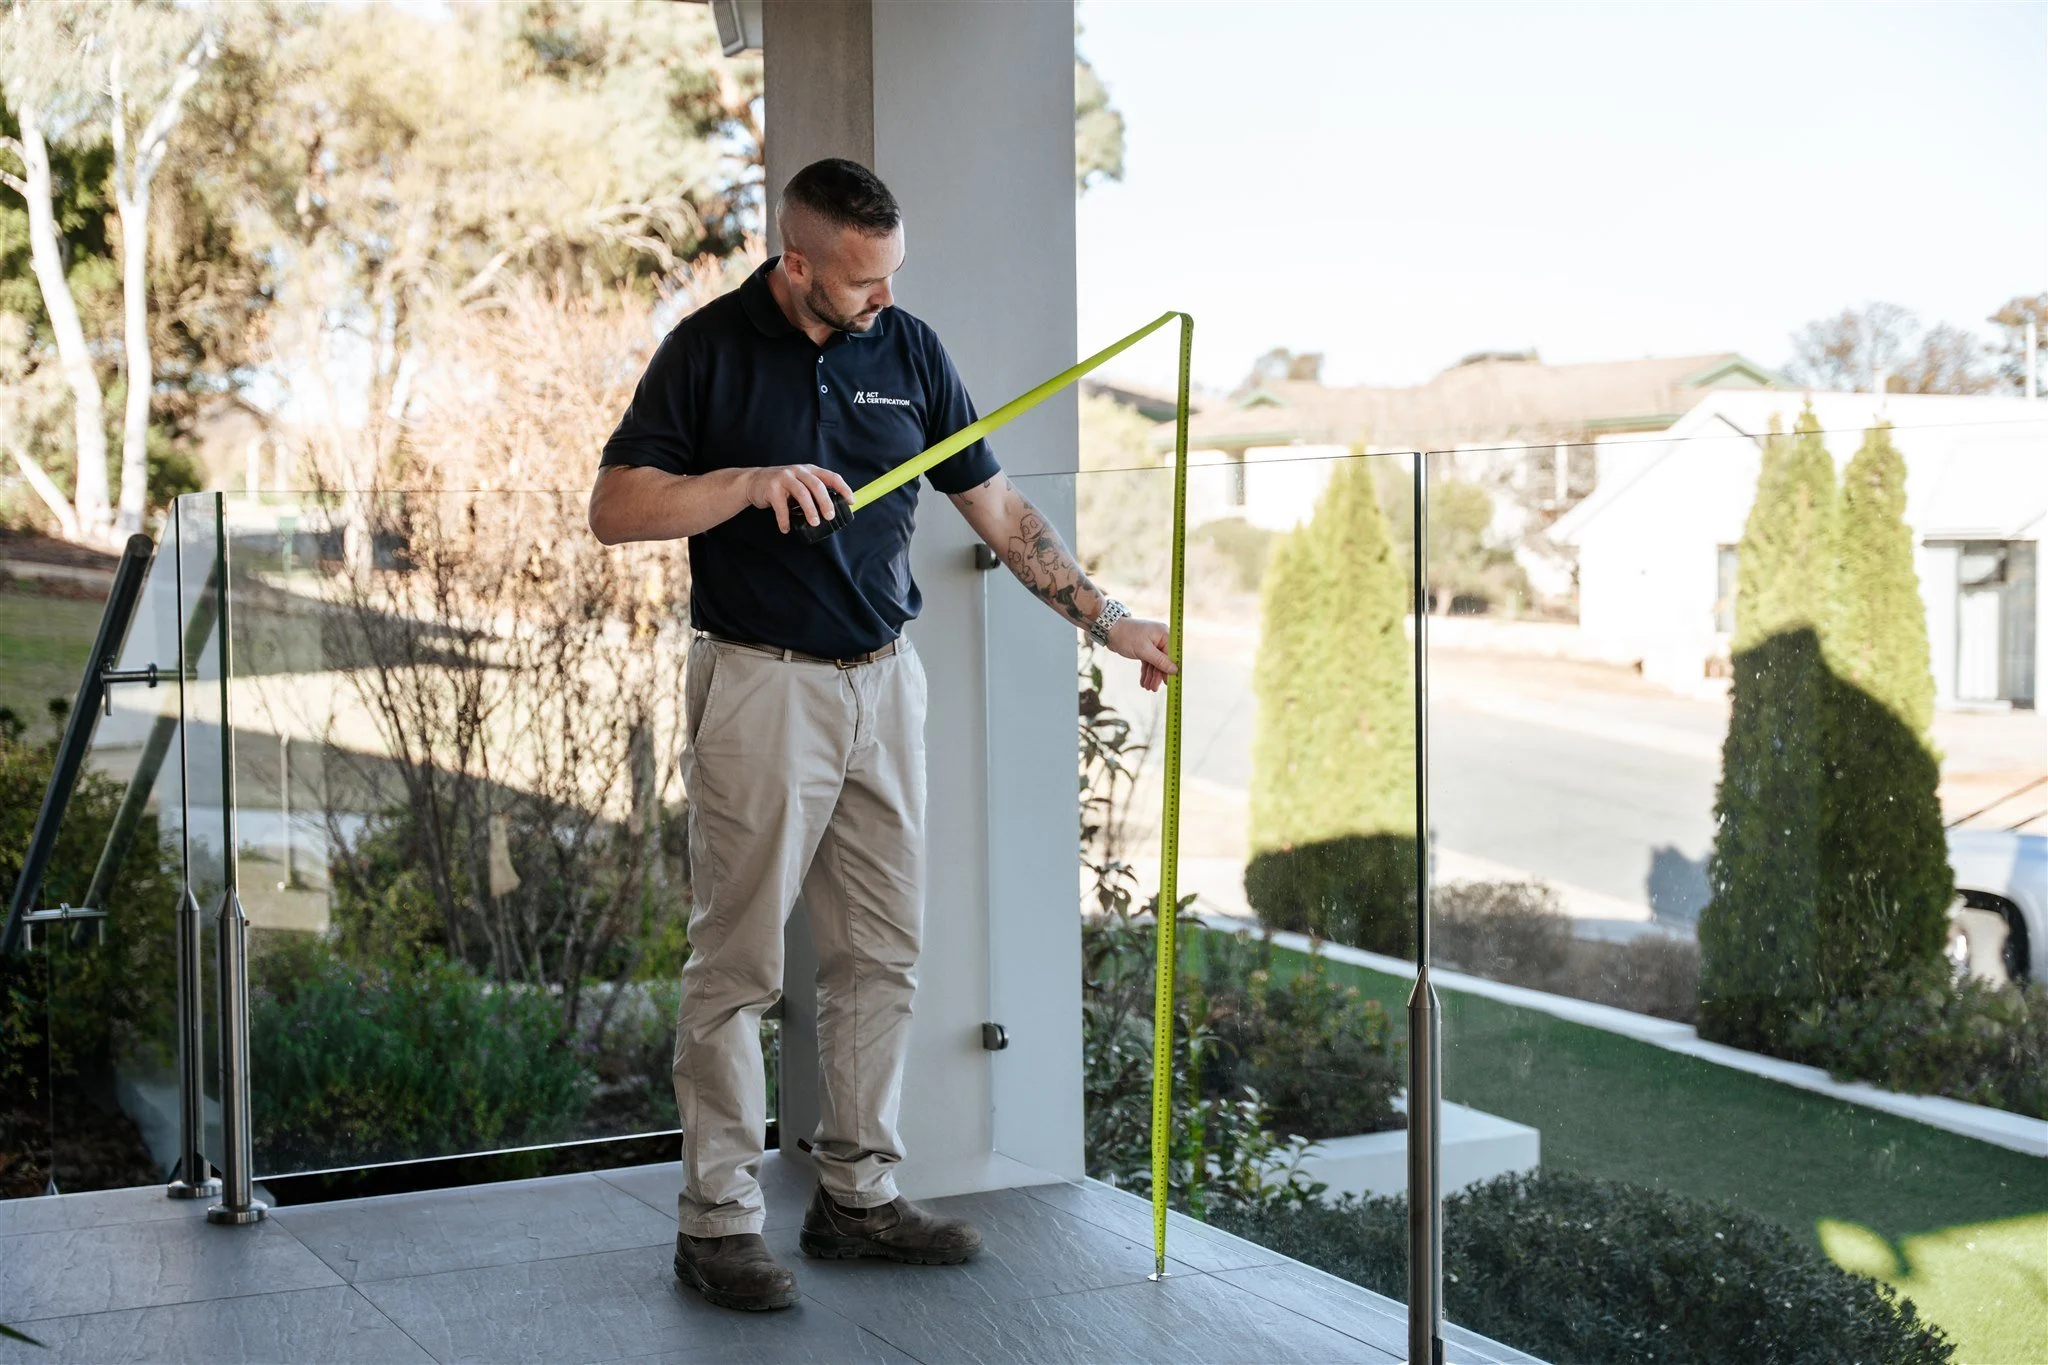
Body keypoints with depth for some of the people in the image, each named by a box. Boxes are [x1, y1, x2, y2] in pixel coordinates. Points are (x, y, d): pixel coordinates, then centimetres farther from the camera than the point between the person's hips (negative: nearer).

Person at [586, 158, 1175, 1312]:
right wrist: (752, 481, -22)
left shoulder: (909, 348, 6)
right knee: (741, 963, -1)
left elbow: (996, 505, 11)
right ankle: (720, 1219, 9)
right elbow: (616, 508, -8)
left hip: (886, 683, 5)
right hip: (763, 686, -5)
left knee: (884, 954, 9)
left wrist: (1109, 621, 8)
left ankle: (859, 1194, 22)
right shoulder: (712, 348, -6)